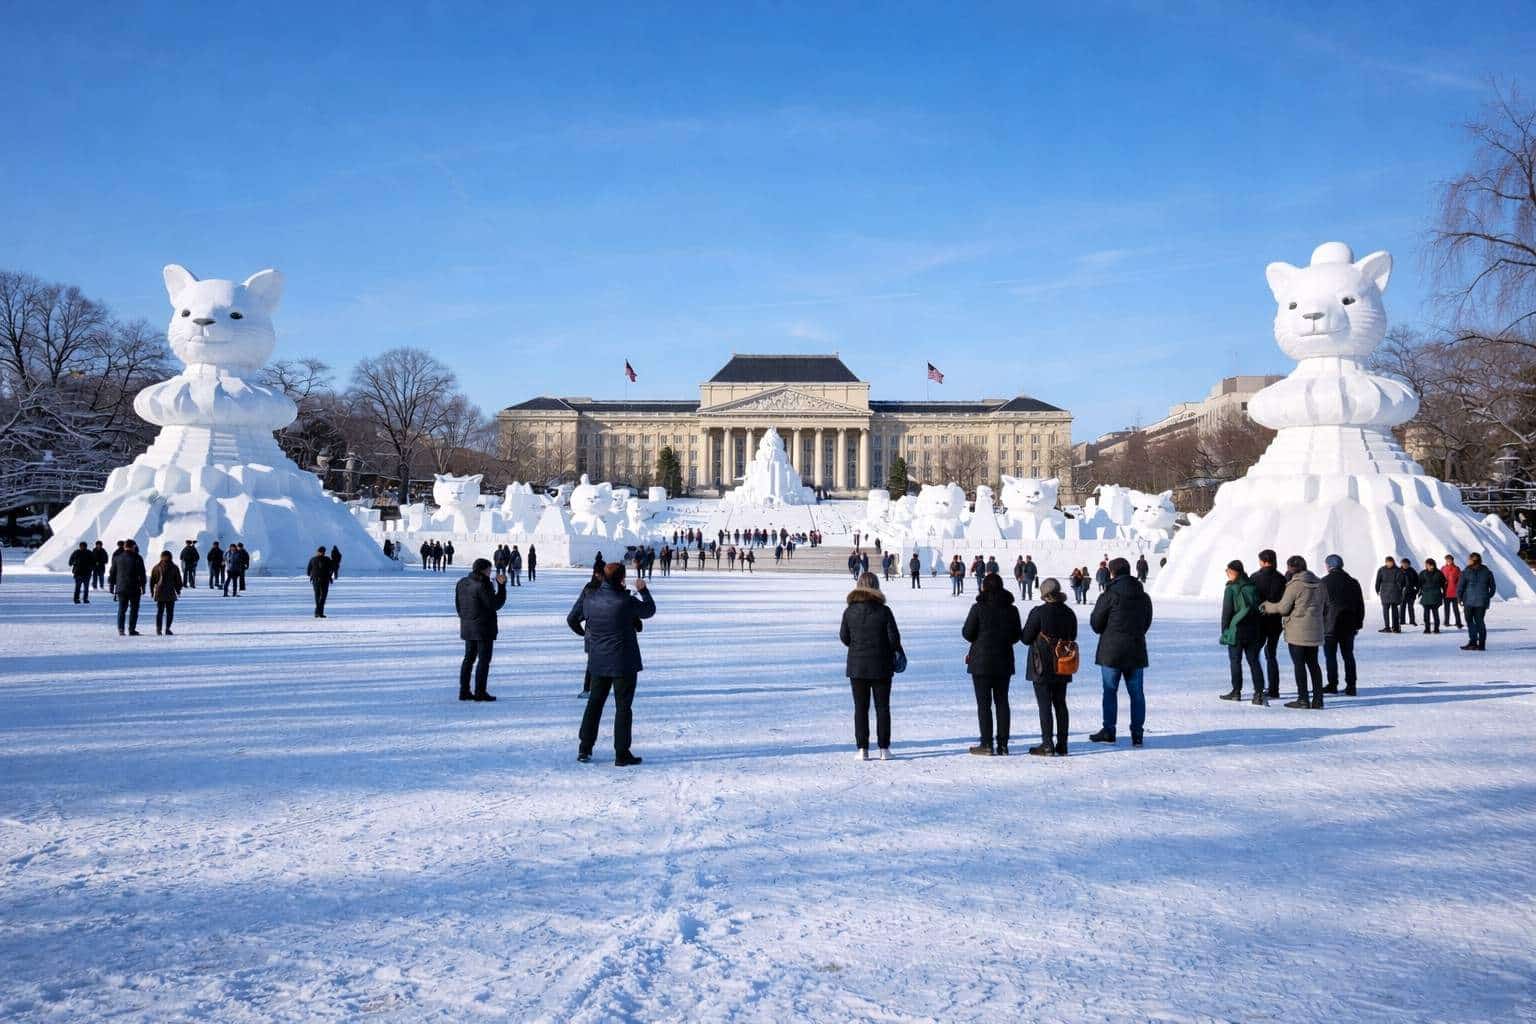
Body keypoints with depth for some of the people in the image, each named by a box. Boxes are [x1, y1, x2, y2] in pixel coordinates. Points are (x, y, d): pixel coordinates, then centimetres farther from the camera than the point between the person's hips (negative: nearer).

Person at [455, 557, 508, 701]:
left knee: (469, 657, 16)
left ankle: (464, 691, 17)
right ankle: (480, 692, 1)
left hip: (467, 628, 8)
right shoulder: (482, 586, -20)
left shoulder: (461, 583, 5)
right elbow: (495, 605, -17)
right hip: (484, 628, -8)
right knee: (484, 659, 1)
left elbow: (458, 605, 12)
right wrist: (501, 586, -14)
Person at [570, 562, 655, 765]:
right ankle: (622, 754, 6)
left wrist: (583, 633, 32)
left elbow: (572, 619, 12)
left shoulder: (589, 597, -3)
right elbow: (649, 610, -2)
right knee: (623, 706, 4)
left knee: (594, 702, 18)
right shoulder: (625, 601, -20)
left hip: (597, 661, 5)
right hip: (623, 662, -5)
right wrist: (643, 590, 15)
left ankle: (584, 749, 20)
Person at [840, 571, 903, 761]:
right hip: (881, 666, -1)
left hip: (857, 667, 1)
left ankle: (862, 749, 5)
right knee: (882, 707, 9)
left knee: (860, 708, 8)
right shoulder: (883, 611, -11)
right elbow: (894, 638, -10)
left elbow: (844, 637, 3)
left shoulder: (849, 611, -5)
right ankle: (884, 749, 9)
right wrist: (893, 651, 11)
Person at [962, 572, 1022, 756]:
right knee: (1002, 701, 11)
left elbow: (967, 633, -7)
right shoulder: (1011, 609, 1)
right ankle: (1002, 744, 12)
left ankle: (987, 744, 0)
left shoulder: (979, 608, -12)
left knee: (984, 703, 1)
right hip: (1004, 661, 4)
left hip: (981, 662, -4)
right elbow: (1016, 636, 6)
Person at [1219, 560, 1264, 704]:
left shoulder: (1231, 589, -10)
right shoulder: (1253, 586, 5)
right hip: (1253, 631, 5)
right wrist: (1260, 634, 14)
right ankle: (1259, 692, -3)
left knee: (1235, 661, 6)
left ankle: (1236, 691, 11)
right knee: (1253, 661, 6)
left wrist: (1224, 630, 0)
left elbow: (1226, 611, -10)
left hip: (1236, 631, -5)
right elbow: (1259, 608, 9)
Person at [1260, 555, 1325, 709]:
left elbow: (1283, 607, -12)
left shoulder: (1295, 585, -14)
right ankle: (1318, 698, 13)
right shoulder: (1318, 583, 8)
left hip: (1297, 630, -7)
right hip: (1314, 630, 7)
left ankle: (1302, 699, 0)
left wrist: (1267, 606, 5)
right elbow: (1319, 606, 14)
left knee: (1299, 664, -1)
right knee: (1313, 663, 13)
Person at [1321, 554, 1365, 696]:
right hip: (1348, 625, 4)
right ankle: (1350, 686, 6)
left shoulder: (1324, 582, -8)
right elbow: (1360, 605, 10)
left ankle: (1332, 684, 3)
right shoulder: (1353, 582, 7)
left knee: (1330, 655, 3)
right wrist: (1359, 623, 17)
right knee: (1348, 655, 9)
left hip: (1330, 625, -4)